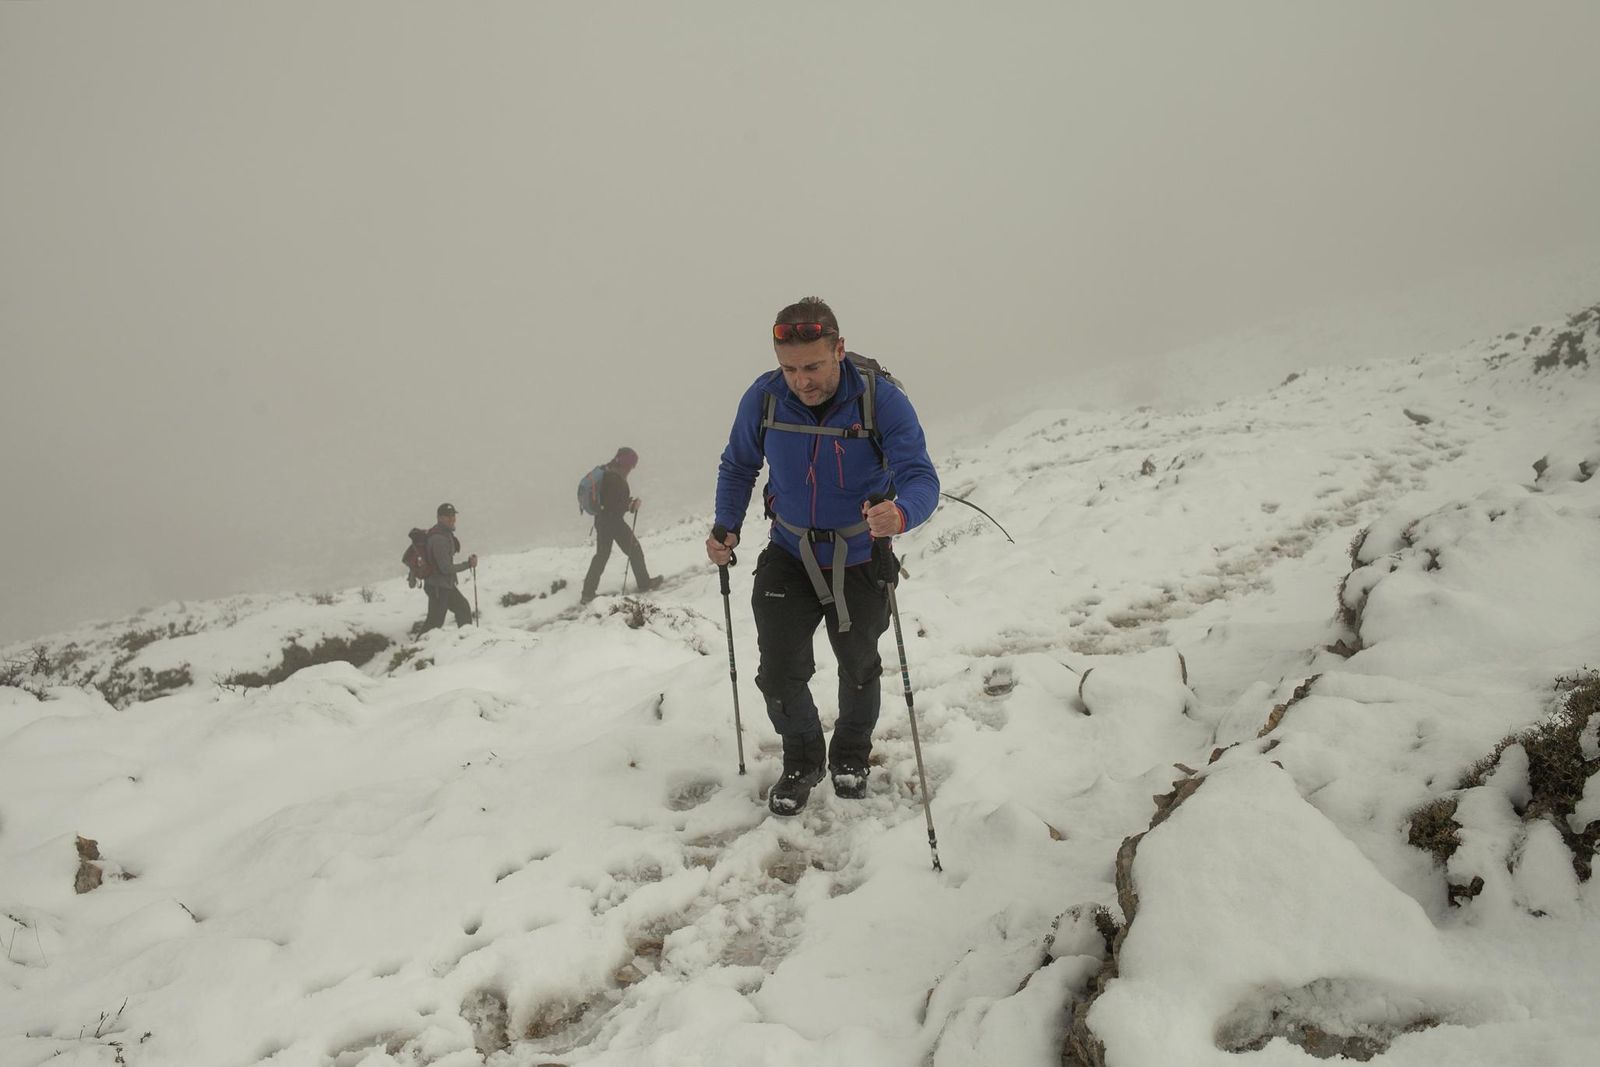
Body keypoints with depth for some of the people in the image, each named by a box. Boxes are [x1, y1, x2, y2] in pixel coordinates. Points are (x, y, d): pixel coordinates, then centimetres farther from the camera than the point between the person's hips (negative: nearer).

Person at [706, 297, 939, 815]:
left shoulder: (882, 399, -25)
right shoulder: (763, 398, -17)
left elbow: (922, 477, -31)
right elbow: (737, 467, 1)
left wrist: (900, 513, -54)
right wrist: (725, 528, -13)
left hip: (859, 563, -1)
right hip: (789, 558, 1)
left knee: (859, 671, 17)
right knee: (779, 676, -5)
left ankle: (850, 757, 46)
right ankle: (802, 760, 25)